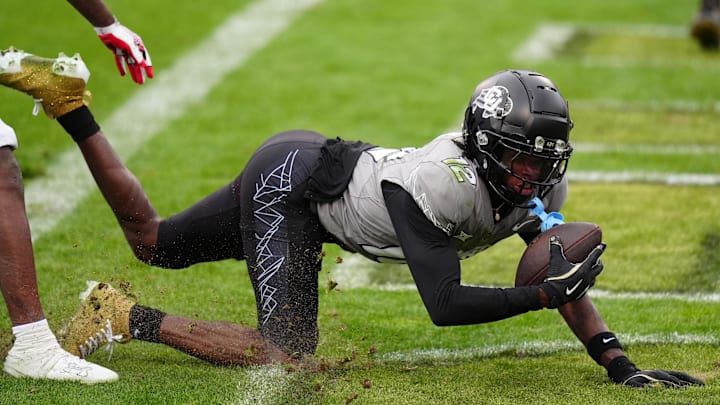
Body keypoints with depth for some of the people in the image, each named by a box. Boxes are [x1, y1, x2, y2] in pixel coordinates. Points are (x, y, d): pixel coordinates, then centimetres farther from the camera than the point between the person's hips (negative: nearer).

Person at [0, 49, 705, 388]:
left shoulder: (540, 189, -15)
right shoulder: (443, 180, -38)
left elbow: (563, 276, -7)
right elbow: (444, 305, -38)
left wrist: (619, 366, -14)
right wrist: (545, 292, -40)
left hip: (322, 165, 8)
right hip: (288, 177, -8)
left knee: (153, 244, 22)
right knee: (283, 351, -17)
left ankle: (72, 108, 29)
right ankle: (128, 320, -5)